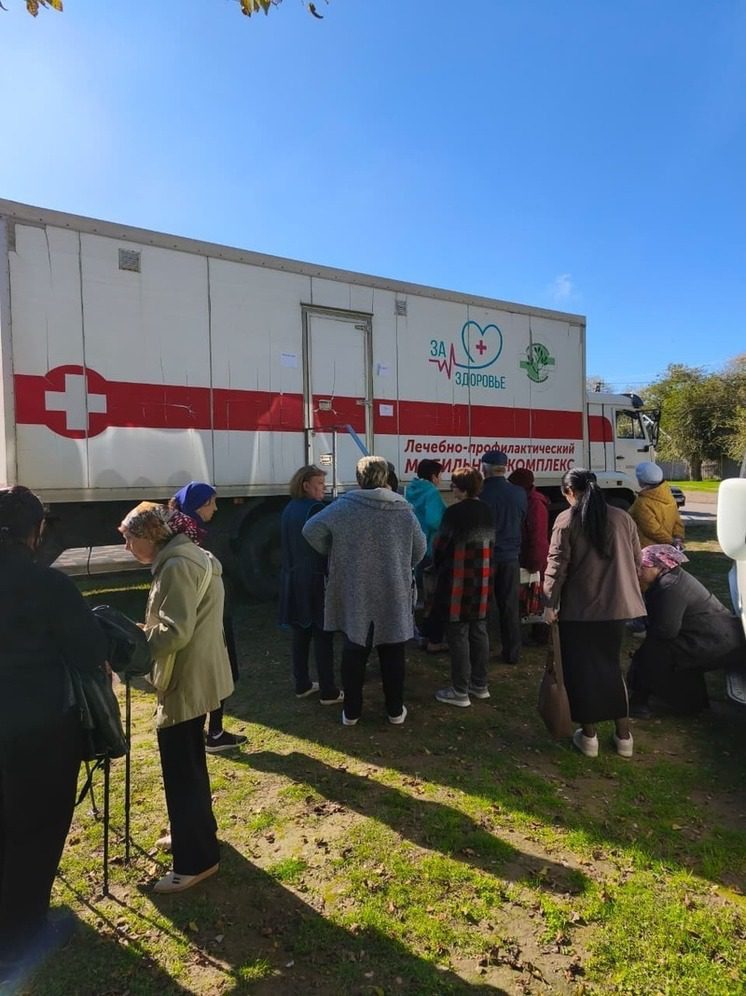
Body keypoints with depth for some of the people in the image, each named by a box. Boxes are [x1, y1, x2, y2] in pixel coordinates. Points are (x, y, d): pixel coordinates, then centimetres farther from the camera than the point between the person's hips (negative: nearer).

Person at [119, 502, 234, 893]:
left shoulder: (177, 565, -20)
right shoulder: (190, 557, 13)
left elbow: (175, 633, -26)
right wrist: (143, 632, 8)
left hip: (186, 682, -10)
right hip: (194, 677, 11)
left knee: (180, 770, 2)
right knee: (187, 764, 24)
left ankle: (196, 860, 16)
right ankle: (196, 833, 41)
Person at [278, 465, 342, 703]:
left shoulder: (288, 509, 9)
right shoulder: (316, 508, -15)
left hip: (293, 577, 8)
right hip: (315, 578, -8)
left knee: (300, 634, 14)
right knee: (322, 636, 0)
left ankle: (302, 685, 23)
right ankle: (328, 692, 6)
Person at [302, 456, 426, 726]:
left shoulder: (345, 506, -8)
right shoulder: (403, 508, -3)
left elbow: (311, 530, -14)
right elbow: (419, 549, 4)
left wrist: (332, 554, 3)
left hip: (354, 595, -1)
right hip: (394, 595, 1)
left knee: (354, 653, 13)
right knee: (392, 654, 14)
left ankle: (351, 712, 22)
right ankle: (395, 710, 25)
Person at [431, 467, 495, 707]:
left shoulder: (455, 512, -16)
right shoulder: (487, 511, 7)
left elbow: (440, 545, -9)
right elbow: (490, 543, 11)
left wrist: (439, 566, 9)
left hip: (458, 580, -7)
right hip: (482, 578, 7)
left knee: (458, 634, 0)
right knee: (479, 631, 14)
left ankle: (460, 691, 7)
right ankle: (480, 685, 25)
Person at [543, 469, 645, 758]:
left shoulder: (566, 520, -9)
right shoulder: (622, 518, 2)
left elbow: (557, 565, -11)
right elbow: (636, 560, 9)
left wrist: (550, 603, -3)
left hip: (578, 608, -4)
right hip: (615, 605, 4)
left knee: (581, 670, 10)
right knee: (610, 665, 19)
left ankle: (589, 736, 18)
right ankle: (623, 735, 24)